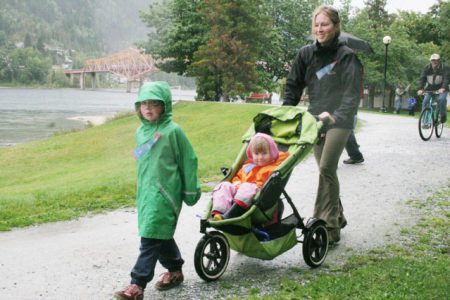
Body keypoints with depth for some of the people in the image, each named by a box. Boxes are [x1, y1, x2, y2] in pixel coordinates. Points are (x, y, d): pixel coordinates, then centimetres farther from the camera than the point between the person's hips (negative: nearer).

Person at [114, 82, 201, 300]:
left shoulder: (173, 131, -10)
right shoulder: (140, 132, 10)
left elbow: (188, 161, -6)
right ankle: (175, 270, 33)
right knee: (161, 235, 16)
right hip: (145, 192, 7)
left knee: (151, 238, -9)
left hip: (164, 193, -7)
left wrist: (191, 191, -3)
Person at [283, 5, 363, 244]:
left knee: (326, 170, -13)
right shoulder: (306, 54, 6)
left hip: (339, 122, -5)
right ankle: (337, 217, 26)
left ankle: (328, 226, -6)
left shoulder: (346, 56, -7)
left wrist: (337, 115, -31)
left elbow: (352, 92, -16)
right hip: (315, 119, 5)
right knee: (326, 171, 11)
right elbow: (293, 86, 9)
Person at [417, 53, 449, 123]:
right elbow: (422, 78, -13)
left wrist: (443, 88, -44)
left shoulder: (444, 67, -14)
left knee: (441, 99, -29)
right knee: (425, 101, -14)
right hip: (430, 88, 3)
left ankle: (443, 116, -8)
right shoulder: (427, 67, -6)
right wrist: (420, 89, -29)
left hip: (442, 89, -3)